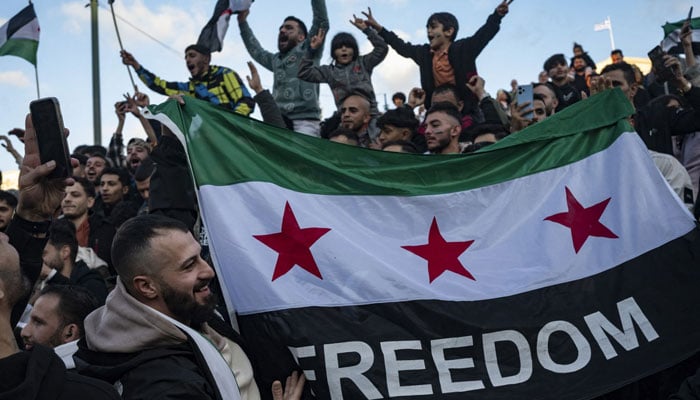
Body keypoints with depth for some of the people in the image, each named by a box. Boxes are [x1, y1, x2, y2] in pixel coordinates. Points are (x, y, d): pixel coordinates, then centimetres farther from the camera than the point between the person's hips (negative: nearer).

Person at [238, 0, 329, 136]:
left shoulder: (307, 50, 11)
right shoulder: (276, 60, 31)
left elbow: (321, 23, 1)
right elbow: (256, 50, 46)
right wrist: (242, 22, 48)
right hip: (278, 122, 6)